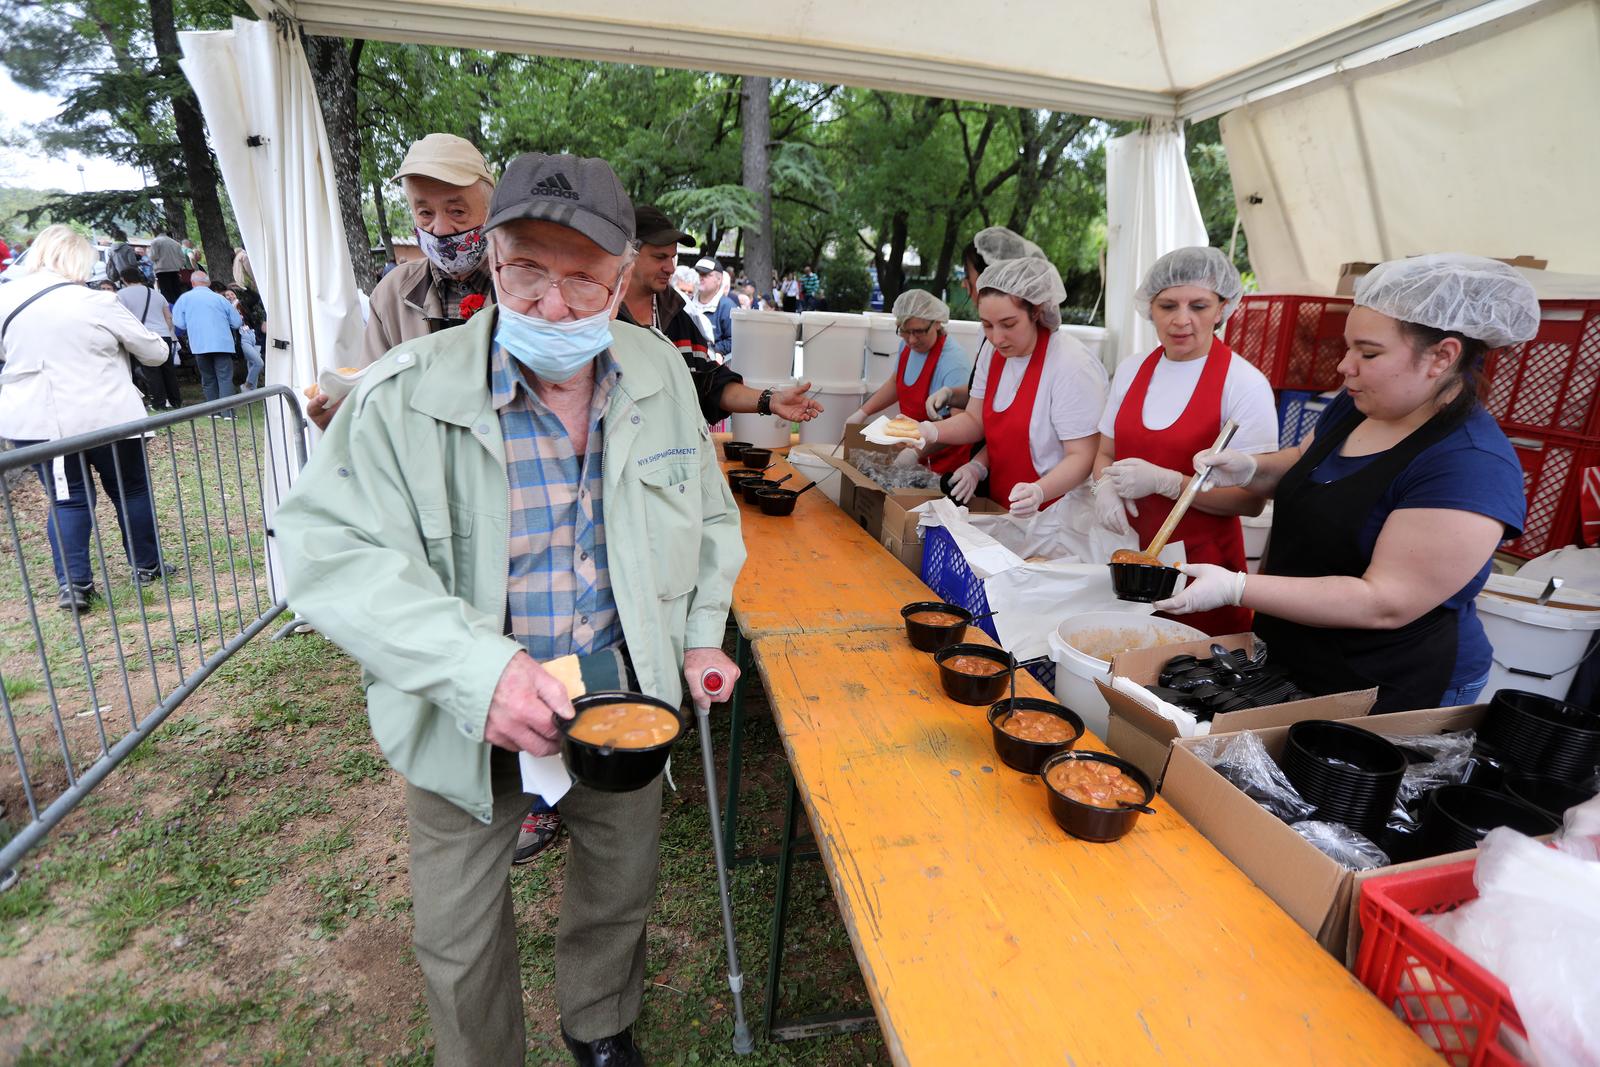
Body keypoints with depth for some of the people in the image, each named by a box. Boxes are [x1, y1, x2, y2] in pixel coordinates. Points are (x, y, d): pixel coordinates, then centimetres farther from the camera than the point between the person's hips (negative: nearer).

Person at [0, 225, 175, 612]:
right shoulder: (97, 302, -11)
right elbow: (155, 352, -1)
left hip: (34, 421, 4)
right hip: (104, 416, -3)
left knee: (66, 499, 10)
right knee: (130, 490, 13)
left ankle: (72, 583, 2)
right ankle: (147, 566, 23)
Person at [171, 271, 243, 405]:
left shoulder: (185, 298, 7)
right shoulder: (220, 298, 7)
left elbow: (179, 324, 3)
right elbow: (237, 323, 9)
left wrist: (193, 325, 23)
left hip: (200, 346, 1)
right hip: (223, 344, -1)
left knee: (208, 380, 13)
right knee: (225, 378, -6)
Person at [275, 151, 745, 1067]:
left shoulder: (661, 374, -6)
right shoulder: (407, 395, -19)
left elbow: (709, 512, 7)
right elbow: (334, 549, -23)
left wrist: (702, 636, 2)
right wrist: (474, 671, -36)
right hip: (468, 721, -3)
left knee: (622, 892, 25)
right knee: (461, 945, 16)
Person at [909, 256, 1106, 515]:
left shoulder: (1072, 366, -18)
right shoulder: (994, 354, 4)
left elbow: (1082, 457, -17)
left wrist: (1038, 492, -34)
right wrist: (931, 431, -7)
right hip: (999, 508, 6)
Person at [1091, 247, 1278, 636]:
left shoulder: (1245, 384, -11)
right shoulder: (1131, 371, 4)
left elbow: (1250, 499, -13)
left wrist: (1164, 481, -24)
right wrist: (1106, 487, -8)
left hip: (1203, 561, -4)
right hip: (1130, 553, 4)